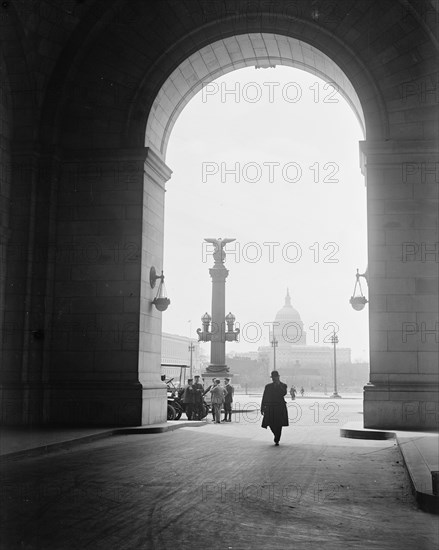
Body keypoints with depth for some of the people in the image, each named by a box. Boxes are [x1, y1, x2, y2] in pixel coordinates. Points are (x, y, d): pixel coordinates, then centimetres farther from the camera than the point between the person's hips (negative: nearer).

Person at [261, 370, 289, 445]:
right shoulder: (268, 386, 11)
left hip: (280, 408, -2)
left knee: (279, 424, -7)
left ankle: (277, 440, 1)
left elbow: (283, 393, -14)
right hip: (270, 408, 2)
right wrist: (262, 408, 6)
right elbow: (264, 397, 11)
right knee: (271, 424, -2)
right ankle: (276, 435, 26)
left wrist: (279, 384, -15)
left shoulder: (283, 385, 6)